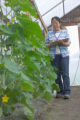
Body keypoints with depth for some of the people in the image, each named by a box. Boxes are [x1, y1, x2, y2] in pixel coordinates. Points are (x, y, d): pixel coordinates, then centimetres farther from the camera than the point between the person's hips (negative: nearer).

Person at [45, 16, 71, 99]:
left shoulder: (65, 31, 10)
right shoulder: (49, 33, 13)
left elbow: (69, 43, 4)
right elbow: (46, 45, 10)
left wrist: (63, 43, -16)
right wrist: (51, 44, -12)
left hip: (64, 55, -1)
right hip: (53, 56, 2)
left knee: (65, 73, -9)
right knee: (57, 74, 0)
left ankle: (67, 92, -9)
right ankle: (60, 92, 7)